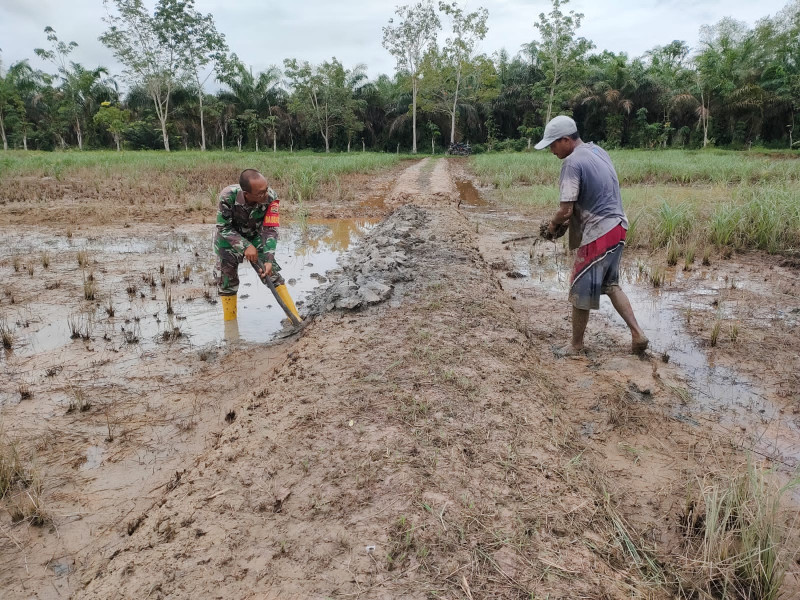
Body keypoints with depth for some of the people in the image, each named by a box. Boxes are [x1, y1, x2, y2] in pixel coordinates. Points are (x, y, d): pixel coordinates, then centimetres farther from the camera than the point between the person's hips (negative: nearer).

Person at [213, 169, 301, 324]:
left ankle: (295, 318, -4)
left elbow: (270, 230, -25)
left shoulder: (271, 197, -31)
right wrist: (246, 246, -34)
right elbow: (223, 228, -24)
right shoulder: (228, 196, -35)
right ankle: (229, 323, 22)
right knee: (227, 282, 3)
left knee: (272, 273, -9)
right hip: (227, 239, -1)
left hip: (254, 237, 1)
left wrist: (269, 260, -34)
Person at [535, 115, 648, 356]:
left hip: (597, 234, -9)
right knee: (610, 284, 22)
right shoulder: (598, 151, 10)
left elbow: (566, 210, -22)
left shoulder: (572, 162, -18)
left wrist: (552, 226, -1)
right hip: (617, 227, 9)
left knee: (581, 290, 6)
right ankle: (637, 334, 19)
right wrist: (563, 221, 13)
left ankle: (576, 345, 21)